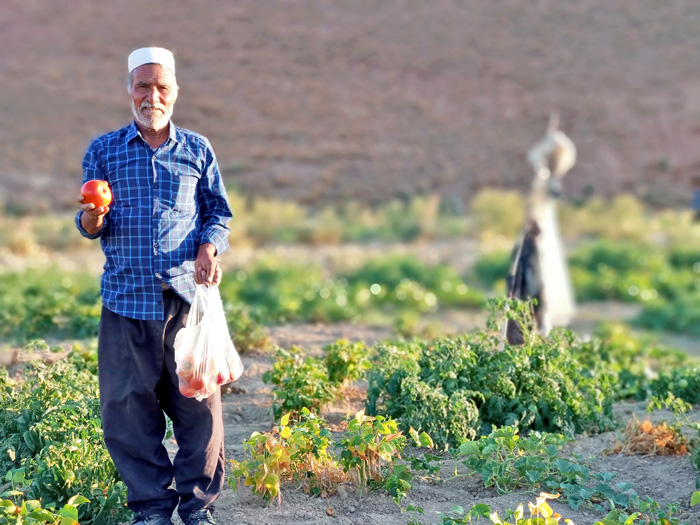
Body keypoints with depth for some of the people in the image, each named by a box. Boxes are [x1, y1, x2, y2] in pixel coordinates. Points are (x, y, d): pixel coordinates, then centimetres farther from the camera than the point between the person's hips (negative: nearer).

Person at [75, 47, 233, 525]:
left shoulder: (197, 149, 13)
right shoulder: (103, 150, 12)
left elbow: (219, 212, 14)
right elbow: (93, 226, 11)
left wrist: (210, 248, -6)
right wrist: (92, 220, -13)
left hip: (187, 296, 0)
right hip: (125, 298, 0)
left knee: (198, 404, -1)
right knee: (128, 409, 0)